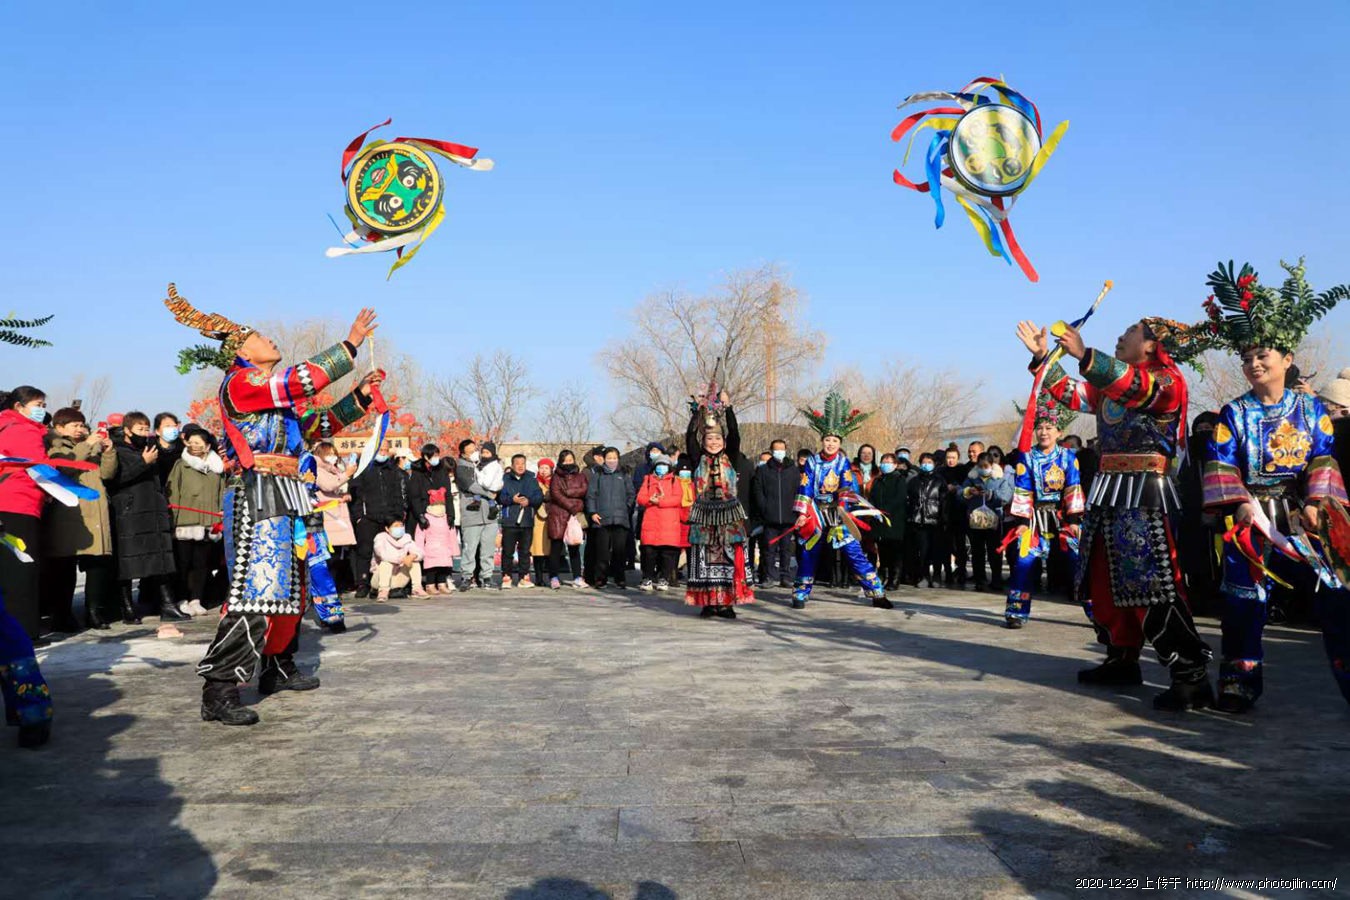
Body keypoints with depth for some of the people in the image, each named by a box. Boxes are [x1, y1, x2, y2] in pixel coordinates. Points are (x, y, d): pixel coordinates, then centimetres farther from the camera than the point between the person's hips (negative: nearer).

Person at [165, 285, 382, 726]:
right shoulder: (239, 382, -6)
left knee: (289, 587, 16)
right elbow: (304, 379, -17)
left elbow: (320, 424, 25)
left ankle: (279, 668, 30)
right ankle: (219, 691, -14)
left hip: (287, 500, 10)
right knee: (254, 592, -15)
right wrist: (352, 343, -11)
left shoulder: (281, 394, 21)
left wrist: (361, 396, 15)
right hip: (258, 497, -10)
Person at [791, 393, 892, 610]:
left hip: (839, 514, -1)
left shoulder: (843, 462, -1)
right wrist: (802, 513, -8)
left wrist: (843, 505, -29)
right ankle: (801, 594, 15)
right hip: (816, 514, 1)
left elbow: (848, 486, -12)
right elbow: (805, 488, -1)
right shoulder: (812, 462, 1)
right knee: (809, 554, 2)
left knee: (855, 553, -5)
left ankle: (877, 594, -1)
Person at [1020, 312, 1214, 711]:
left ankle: (1191, 676, -10)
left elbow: (1138, 387, -26)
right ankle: (1122, 659, 24)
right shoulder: (1109, 382, 19)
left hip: (1145, 496, -9)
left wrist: (1084, 355, -36)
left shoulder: (1167, 379, -6)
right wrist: (1043, 358, 14)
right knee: (1104, 580, 12)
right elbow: (1072, 393, 22)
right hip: (1109, 492, 9)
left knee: (1152, 583, -14)